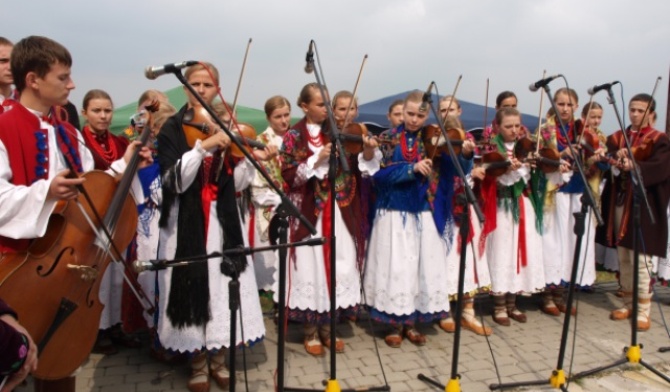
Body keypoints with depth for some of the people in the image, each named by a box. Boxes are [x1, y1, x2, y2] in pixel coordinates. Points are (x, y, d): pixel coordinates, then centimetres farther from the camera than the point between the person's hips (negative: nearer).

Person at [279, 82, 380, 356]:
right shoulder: (294, 136, -1)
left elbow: (358, 169, 2)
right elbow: (288, 176, -10)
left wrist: (367, 153, -17)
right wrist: (316, 160, -21)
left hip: (340, 213, 4)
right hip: (308, 214, -3)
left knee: (339, 267, 7)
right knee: (311, 268, 1)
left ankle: (328, 327, 24)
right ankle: (310, 332, 18)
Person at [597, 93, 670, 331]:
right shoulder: (616, 138, 13)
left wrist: (633, 166, -31)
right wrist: (616, 158, -22)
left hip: (643, 204, -4)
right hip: (619, 201, 4)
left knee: (640, 258, -6)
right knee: (623, 257, 10)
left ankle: (643, 310, 4)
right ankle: (628, 303, 23)